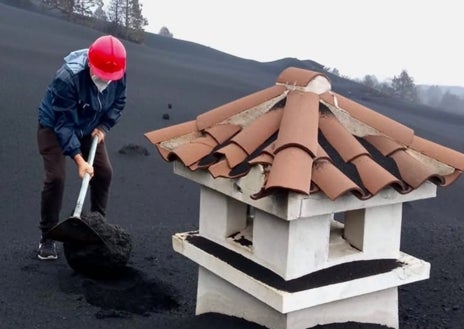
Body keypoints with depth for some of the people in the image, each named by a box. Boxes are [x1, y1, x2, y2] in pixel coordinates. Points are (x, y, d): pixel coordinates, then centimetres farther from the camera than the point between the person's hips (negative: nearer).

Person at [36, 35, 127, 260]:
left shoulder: (117, 74, -22)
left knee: (104, 172, 0)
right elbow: (64, 123, -35)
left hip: (89, 128, 6)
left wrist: (103, 127, -16)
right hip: (54, 127, -5)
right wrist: (78, 159, -38)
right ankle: (47, 237, -1)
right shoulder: (67, 77, -39)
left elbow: (118, 103, -2)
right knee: (55, 177, -15)